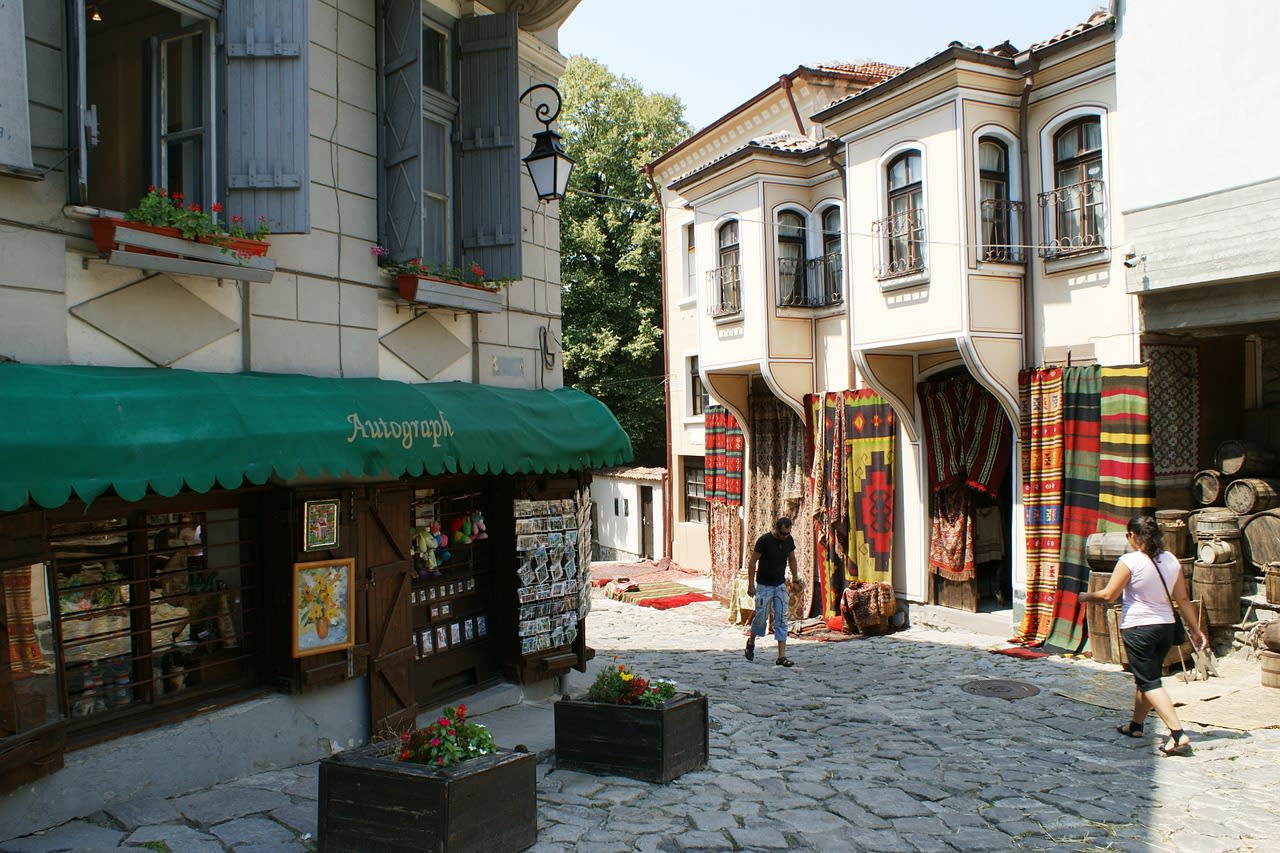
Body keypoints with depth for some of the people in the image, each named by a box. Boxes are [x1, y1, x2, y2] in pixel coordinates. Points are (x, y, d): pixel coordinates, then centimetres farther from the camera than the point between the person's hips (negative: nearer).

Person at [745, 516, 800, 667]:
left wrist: (795, 579, 14)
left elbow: (792, 559, 14)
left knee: (781, 620, -2)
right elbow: (753, 561, -12)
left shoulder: (789, 540, -2)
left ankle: (782, 656, -2)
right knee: (761, 616, 3)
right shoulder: (764, 540, -17)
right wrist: (751, 585, -12)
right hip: (764, 586, -4)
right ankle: (751, 642, 32)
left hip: (780, 585, 4)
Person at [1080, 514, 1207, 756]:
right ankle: (1136, 725, 35)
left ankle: (1178, 734, -13)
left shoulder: (1129, 561, -15)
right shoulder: (1171, 560, 3)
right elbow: (1183, 599, 7)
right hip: (1166, 627, 7)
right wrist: (1196, 630, 14)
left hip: (1138, 628, -7)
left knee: (1149, 683, -3)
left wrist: (1085, 597, 6)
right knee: (1145, 678, 20)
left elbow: (1109, 594, -11)